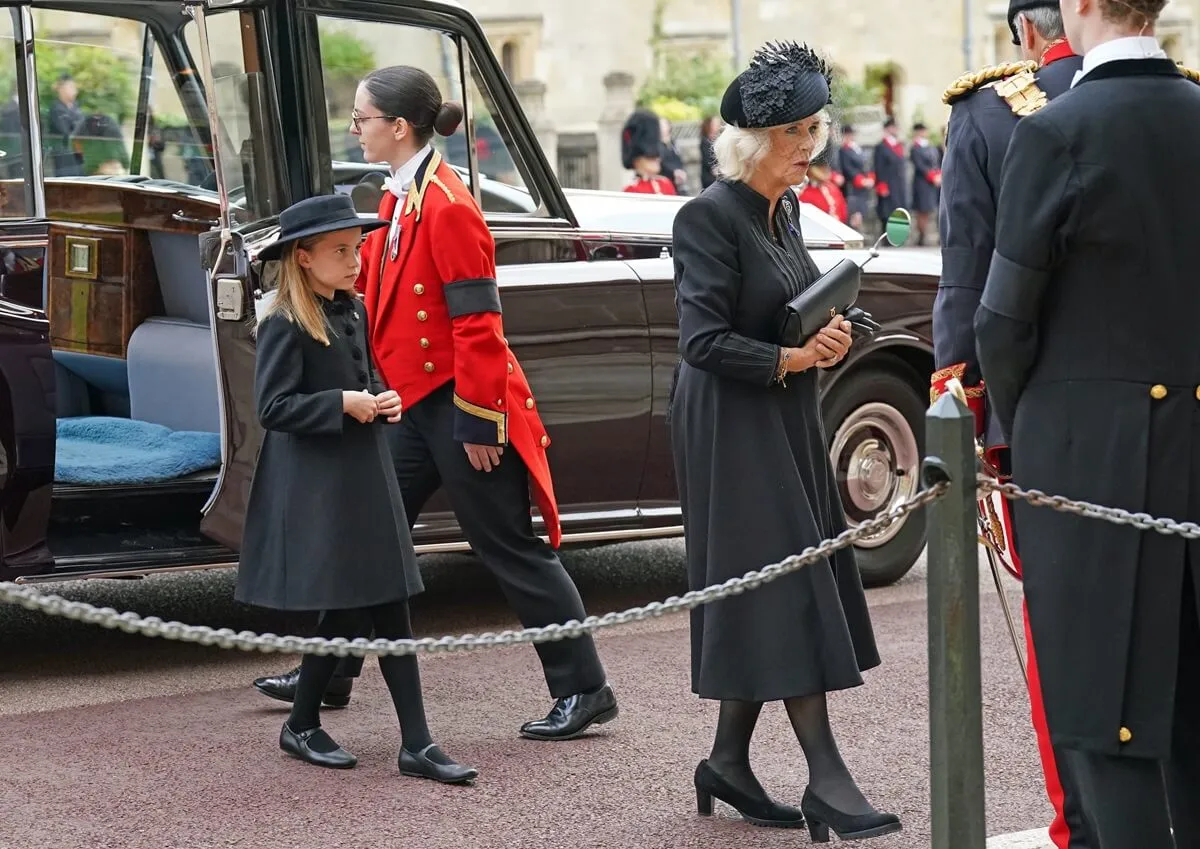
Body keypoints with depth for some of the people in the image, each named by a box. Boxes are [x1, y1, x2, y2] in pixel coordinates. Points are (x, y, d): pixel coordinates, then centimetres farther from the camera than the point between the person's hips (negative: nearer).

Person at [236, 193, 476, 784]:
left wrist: (385, 401, 3)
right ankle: (300, 727, 17)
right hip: (314, 487, -7)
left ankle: (417, 745, 7)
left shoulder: (354, 313, 11)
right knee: (345, 612, -3)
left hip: (365, 479, 7)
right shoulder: (284, 326, -12)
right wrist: (343, 403, -19)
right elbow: (273, 407, -17)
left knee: (389, 610, 4)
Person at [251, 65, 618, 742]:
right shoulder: (400, 202, 9)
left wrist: (478, 423, -19)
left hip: (461, 408, -9)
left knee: (511, 548, -2)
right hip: (416, 405, 9)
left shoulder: (448, 209, -19)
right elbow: (376, 287, 20)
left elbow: (478, 325, -20)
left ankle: (585, 691, 6)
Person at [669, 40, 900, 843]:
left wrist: (826, 333, -1)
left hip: (788, 421, 9)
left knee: (771, 596, 10)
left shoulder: (785, 209, 9)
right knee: (785, 588, -9)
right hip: (734, 424, -9)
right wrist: (793, 358, -17)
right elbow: (704, 341, -20)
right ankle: (826, 780, -7)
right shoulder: (710, 217, -16)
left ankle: (729, 761, 20)